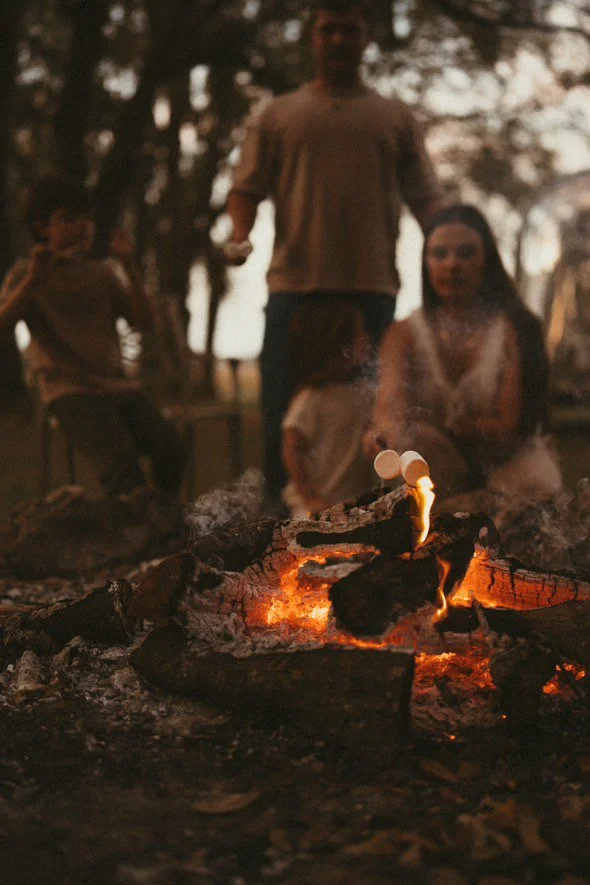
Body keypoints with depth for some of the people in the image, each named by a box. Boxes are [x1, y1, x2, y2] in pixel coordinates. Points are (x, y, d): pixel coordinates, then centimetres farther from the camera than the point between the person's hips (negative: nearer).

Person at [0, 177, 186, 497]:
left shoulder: (103, 273, 17)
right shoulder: (26, 274, 8)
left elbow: (144, 320, 7)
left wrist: (128, 264, -1)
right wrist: (34, 278, -20)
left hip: (117, 385, 4)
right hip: (70, 390, -4)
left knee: (169, 447, -21)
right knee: (123, 463, -29)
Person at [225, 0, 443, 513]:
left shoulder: (396, 119, 16)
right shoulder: (278, 116, 14)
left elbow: (427, 200, 11)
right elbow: (247, 187, 8)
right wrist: (240, 236, -12)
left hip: (373, 288, 1)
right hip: (294, 285, 0)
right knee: (285, 414, -1)